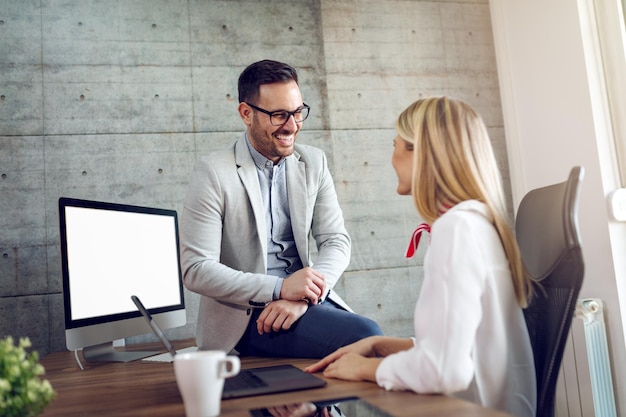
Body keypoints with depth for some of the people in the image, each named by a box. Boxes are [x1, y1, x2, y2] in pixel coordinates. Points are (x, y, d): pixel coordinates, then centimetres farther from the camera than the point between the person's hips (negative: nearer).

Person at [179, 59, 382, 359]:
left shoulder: (313, 162, 8)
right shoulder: (213, 172, -7)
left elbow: (336, 241, 4)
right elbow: (196, 269, -12)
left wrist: (302, 297, -14)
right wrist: (280, 288, -22)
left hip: (309, 300, 5)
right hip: (245, 316, -5)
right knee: (366, 336, -26)